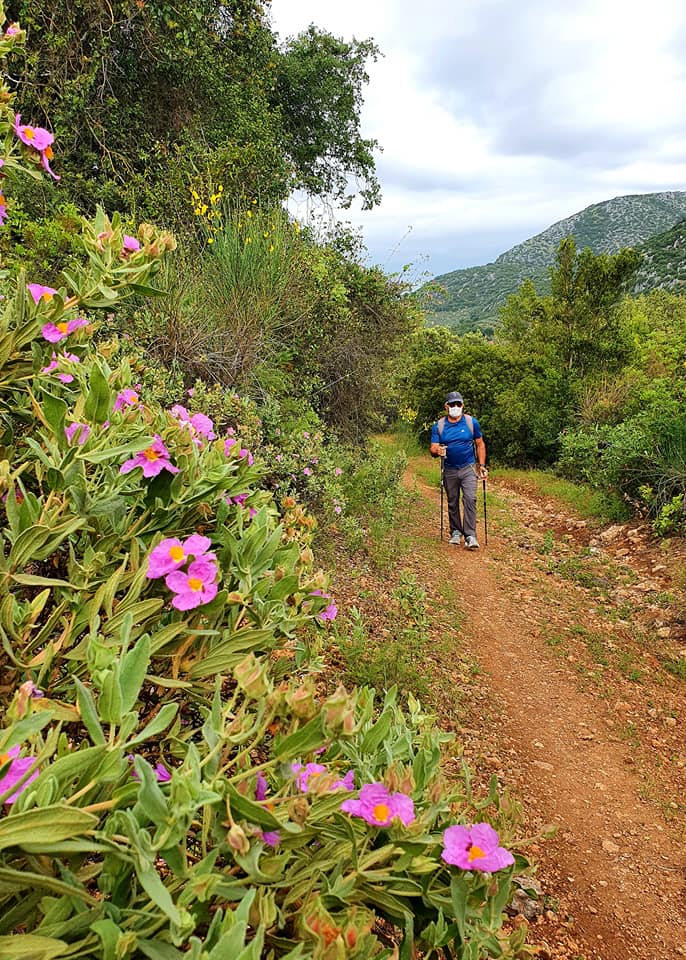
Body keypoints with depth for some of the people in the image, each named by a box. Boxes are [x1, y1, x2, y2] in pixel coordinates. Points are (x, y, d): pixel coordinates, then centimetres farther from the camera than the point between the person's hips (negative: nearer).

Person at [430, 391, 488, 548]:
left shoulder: (471, 422, -1)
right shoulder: (438, 426, -2)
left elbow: (480, 444, 7)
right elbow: (433, 449, -6)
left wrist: (482, 466, 1)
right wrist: (437, 451, -31)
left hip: (468, 469, -1)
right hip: (449, 470, 2)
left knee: (470, 500, -14)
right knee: (452, 503, 10)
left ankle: (470, 536, -15)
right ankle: (455, 532, 25)